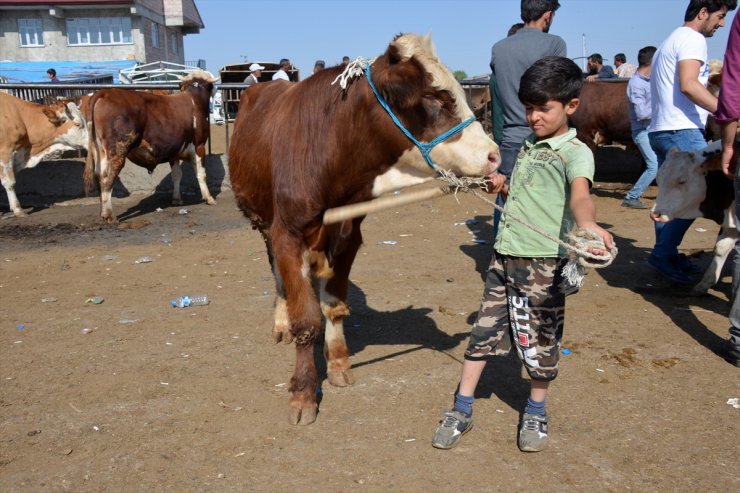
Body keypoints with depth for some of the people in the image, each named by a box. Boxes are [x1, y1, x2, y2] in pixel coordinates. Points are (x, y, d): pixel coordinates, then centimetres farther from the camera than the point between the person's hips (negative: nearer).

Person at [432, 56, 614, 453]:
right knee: (484, 329, 9)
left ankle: (536, 412, 30)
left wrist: (587, 223, -52)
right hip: (505, 254, 7)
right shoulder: (527, 148, 14)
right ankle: (462, 410, 20)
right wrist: (504, 186, 7)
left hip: (544, 261, -6)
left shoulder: (575, 152, -9)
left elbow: (580, 194, -31)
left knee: (538, 340, 6)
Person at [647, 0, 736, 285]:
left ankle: (666, 254, 13)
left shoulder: (670, 40, 26)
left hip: (660, 130, 10)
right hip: (682, 130, -10)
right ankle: (664, 253, -12)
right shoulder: (692, 38, -5)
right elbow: (688, 85, -20)